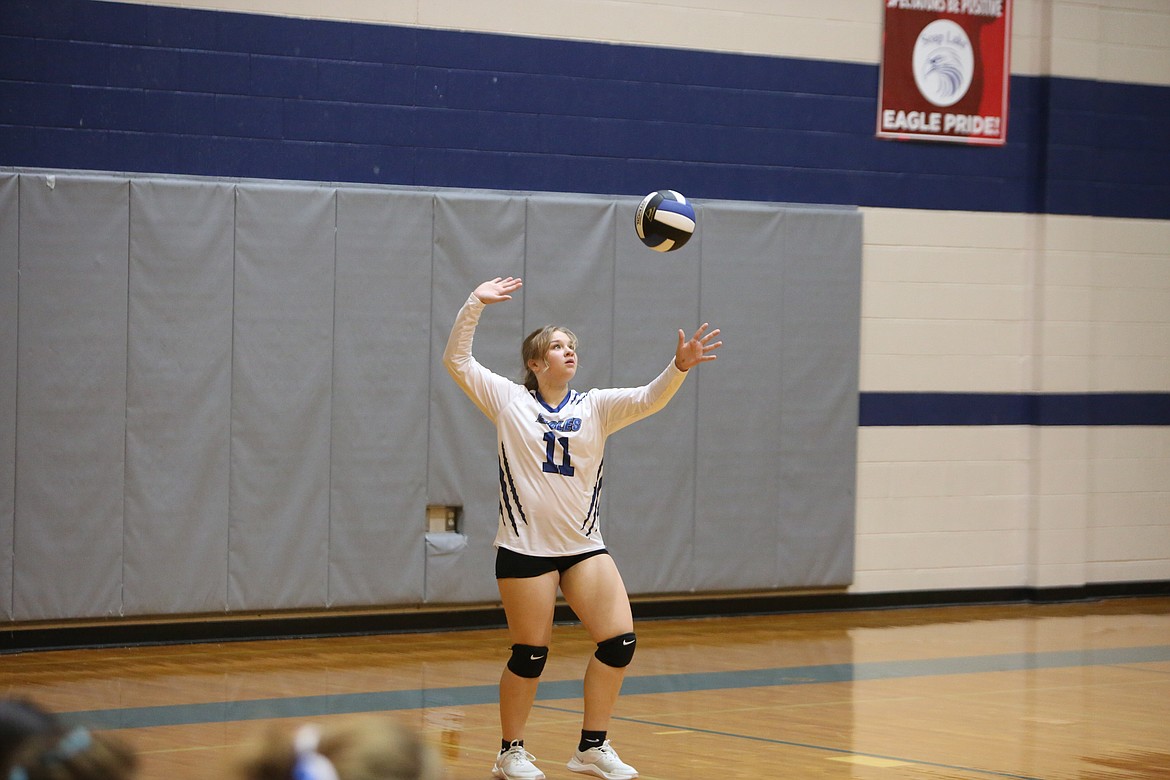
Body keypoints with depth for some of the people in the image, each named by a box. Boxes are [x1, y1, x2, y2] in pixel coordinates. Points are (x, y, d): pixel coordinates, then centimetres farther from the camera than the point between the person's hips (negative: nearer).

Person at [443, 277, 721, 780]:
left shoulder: (595, 407, 6)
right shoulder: (508, 401, 1)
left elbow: (649, 399, -8)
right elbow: (456, 361, -5)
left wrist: (680, 366, -27)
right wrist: (475, 304, -14)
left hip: (584, 546, 3)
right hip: (525, 547, -3)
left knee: (620, 641, -6)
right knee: (530, 654, 0)